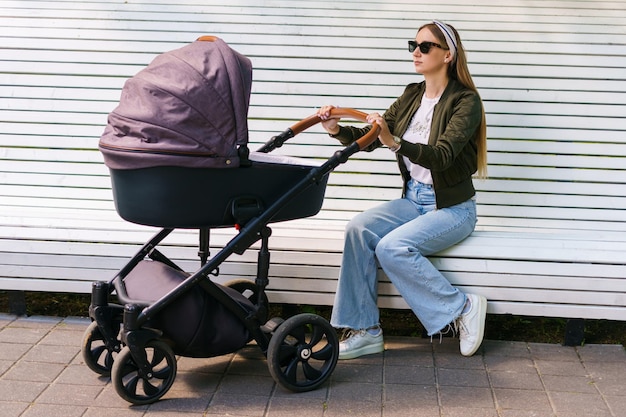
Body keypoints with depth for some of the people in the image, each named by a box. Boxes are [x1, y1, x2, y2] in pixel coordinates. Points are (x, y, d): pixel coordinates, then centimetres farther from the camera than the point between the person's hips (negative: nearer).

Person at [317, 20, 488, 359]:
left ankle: (462, 308, -8)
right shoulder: (412, 95, 9)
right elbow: (370, 139, 4)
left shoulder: (465, 100, -11)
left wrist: (393, 142, -41)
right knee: (359, 228, -20)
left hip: (452, 208, -6)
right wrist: (338, 131, -16)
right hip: (413, 200, 6)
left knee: (392, 247, -28)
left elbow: (441, 156, -26)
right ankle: (364, 331, -14)